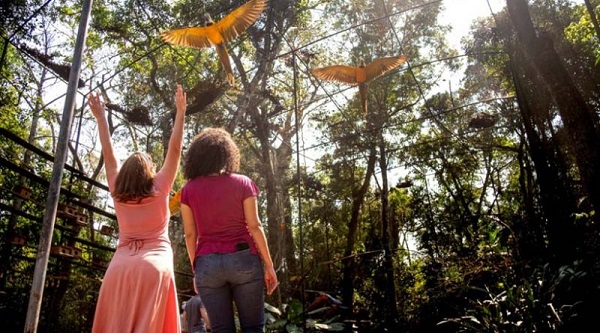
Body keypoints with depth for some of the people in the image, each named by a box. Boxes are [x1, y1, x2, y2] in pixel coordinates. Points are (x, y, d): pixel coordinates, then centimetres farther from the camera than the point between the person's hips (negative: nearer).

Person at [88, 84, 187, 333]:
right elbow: (174, 150, 3)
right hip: (155, 265, -3)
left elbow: (108, 154, 18)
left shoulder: (117, 193, 10)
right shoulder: (159, 189, 3)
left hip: (120, 265, 3)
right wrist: (180, 112, 6)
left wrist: (100, 118, 26)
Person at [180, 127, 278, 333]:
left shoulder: (189, 189, 4)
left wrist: (195, 269, 14)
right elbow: (254, 226, -3)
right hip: (243, 259, -1)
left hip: (207, 263, 1)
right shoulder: (242, 183, 0)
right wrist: (269, 265, 2)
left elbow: (190, 234, 4)